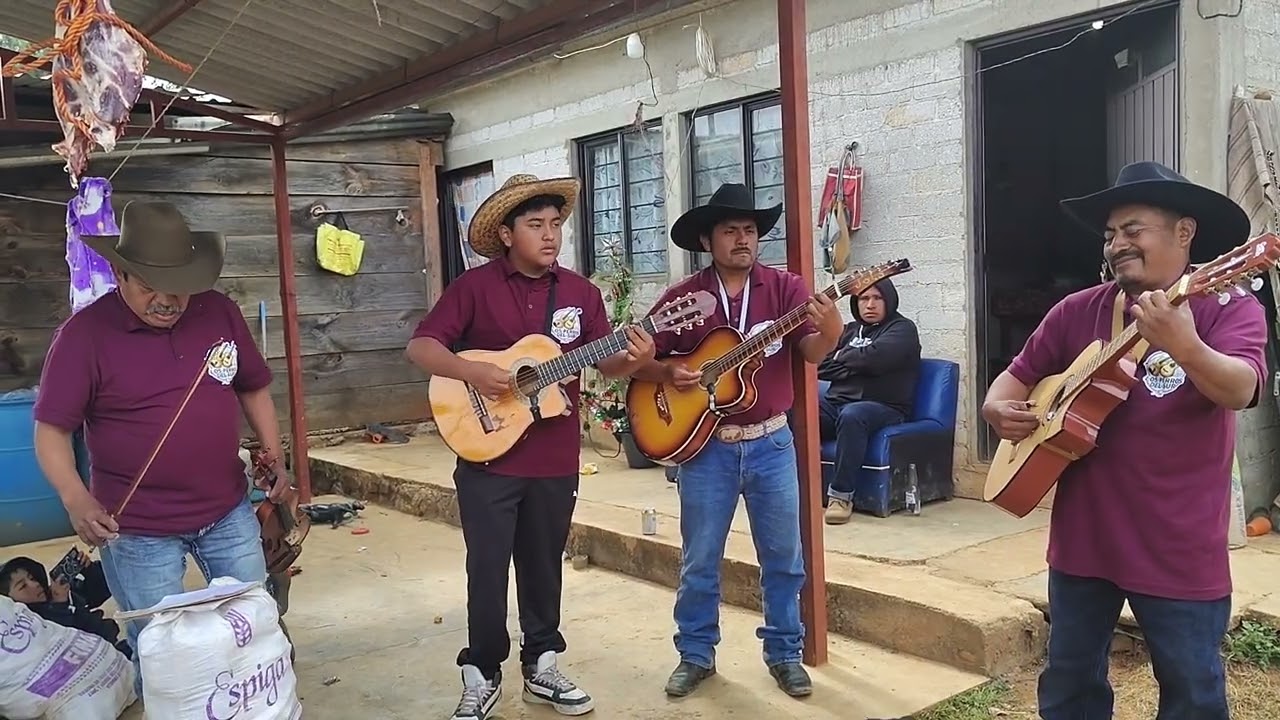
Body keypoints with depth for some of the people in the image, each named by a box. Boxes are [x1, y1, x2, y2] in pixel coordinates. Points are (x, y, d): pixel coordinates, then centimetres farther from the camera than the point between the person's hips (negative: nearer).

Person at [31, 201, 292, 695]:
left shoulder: (220, 312, -3)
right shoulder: (84, 333, -14)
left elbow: (254, 388, 10)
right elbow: (51, 430, -12)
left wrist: (275, 461, 0)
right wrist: (76, 500, -27)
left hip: (228, 511, 4)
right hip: (137, 528, -3)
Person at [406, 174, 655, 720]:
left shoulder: (580, 292, 4)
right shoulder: (475, 286, -5)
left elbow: (604, 364, 4)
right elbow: (420, 346, -8)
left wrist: (633, 359, -18)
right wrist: (471, 372, -24)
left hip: (556, 460, 3)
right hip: (487, 456, -3)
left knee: (543, 567, 15)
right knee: (487, 570, 5)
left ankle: (541, 666, 30)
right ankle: (481, 676, 22)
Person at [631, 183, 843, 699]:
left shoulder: (784, 287, -3)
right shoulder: (683, 297, -3)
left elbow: (812, 353, -15)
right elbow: (639, 361, 2)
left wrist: (829, 331, -37)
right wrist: (668, 374, -18)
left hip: (771, 442, 1)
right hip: (705, 445, 0)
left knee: (784, 556, 10)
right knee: (699, 561, 10)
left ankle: (785, 653, 27)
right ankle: (696, 655, 27)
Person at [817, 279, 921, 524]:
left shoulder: (902, 329, 4)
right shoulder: (849, 329, 22)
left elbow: (875, 357, -16)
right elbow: (822, 367, 9)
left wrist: (843, 357, 1)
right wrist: (857, 365, -6)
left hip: (882, 407, -5)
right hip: (836, 401, 5)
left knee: (852, 415, -39)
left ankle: (841, 494, -32)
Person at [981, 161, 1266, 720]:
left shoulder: (1230, 308, -8)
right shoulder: (1078, 311, 4)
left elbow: (1239, 391, -25)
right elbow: (1021, 374, 11)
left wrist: (1183, 345, -44)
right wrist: (999, 407, -11)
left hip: (1181, 549, -3)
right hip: (1083, 536, 4)